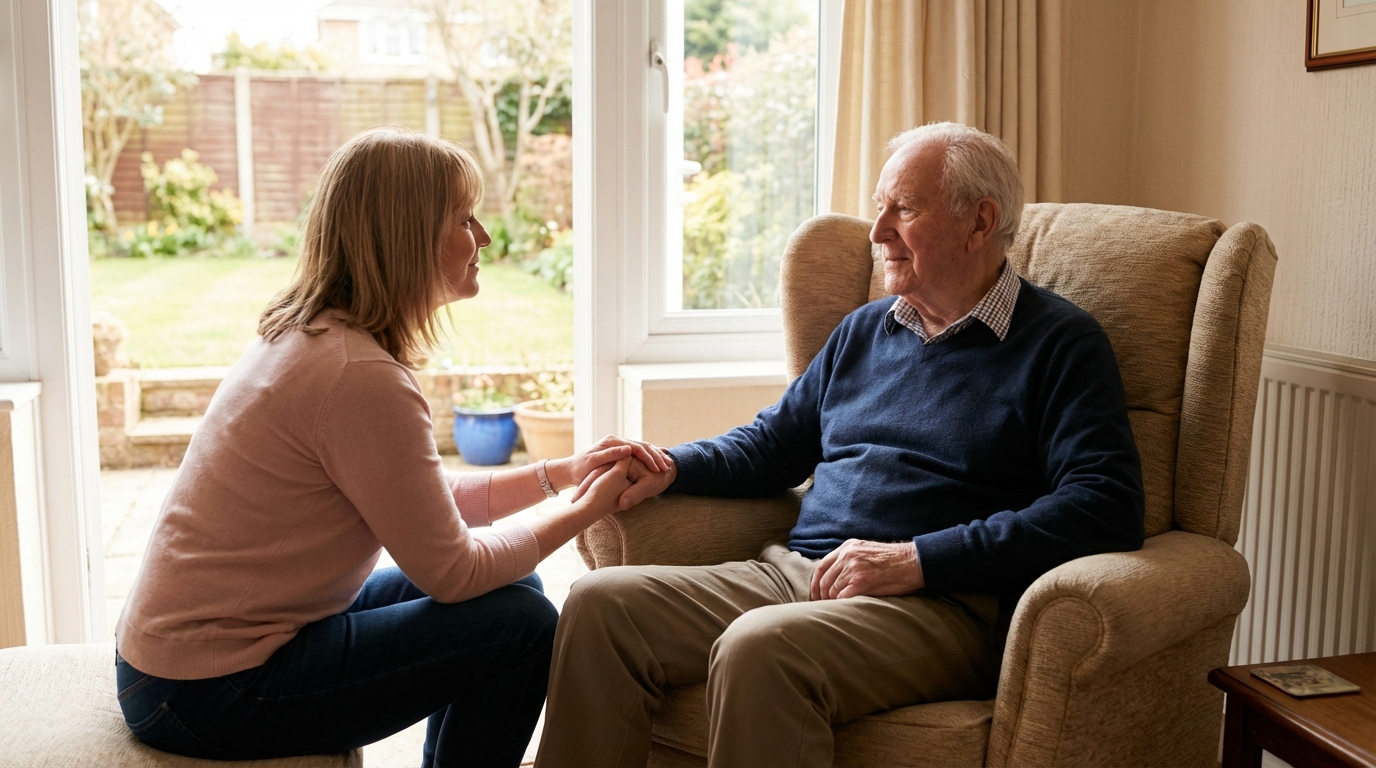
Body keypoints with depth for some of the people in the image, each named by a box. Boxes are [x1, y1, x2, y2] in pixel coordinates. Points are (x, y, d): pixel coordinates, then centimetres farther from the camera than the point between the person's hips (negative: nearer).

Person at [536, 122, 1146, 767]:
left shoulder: (1060, 343, 1)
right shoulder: (864, 331, 22)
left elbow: (1105, 508, -12)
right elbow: (771, 443, 29)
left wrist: (916, 559, -18)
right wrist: (671, 468, 9)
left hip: (941, 603, -6)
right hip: (792, 570, 7)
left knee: (759, 648, -35)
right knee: (598, 604, -13)